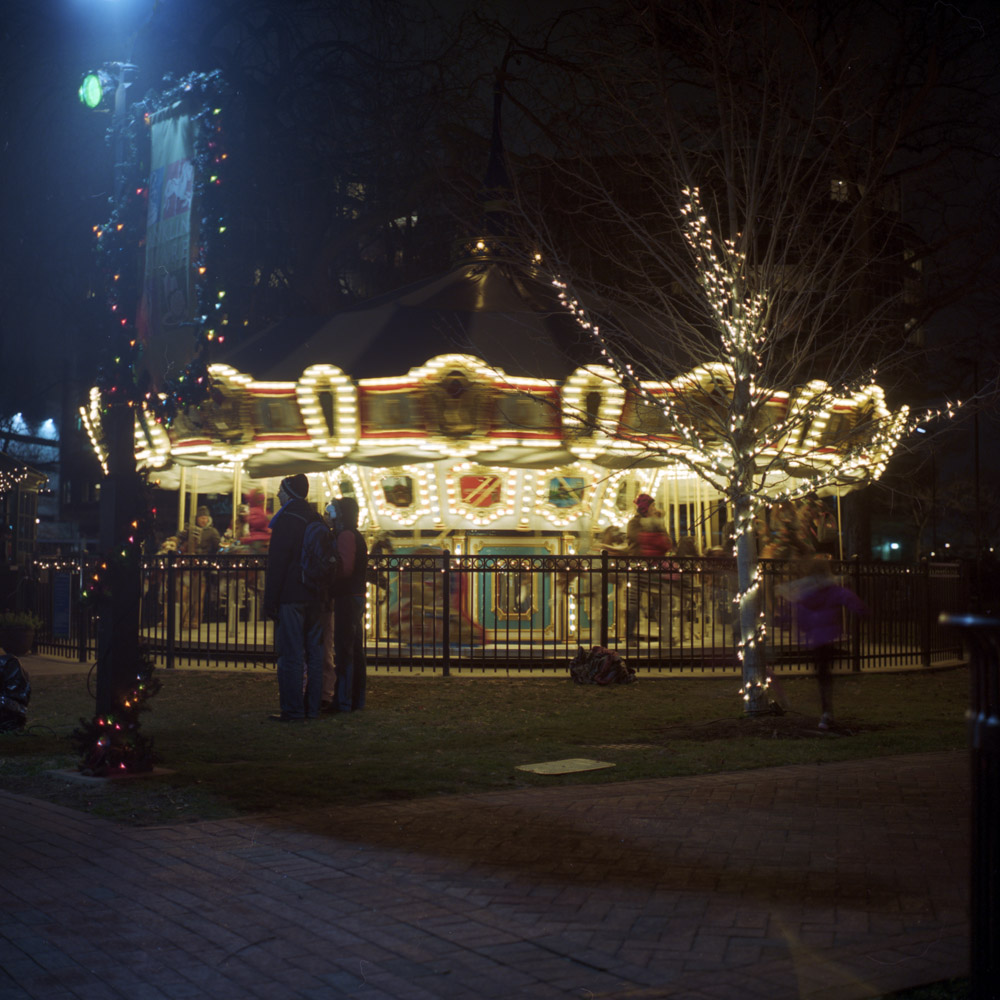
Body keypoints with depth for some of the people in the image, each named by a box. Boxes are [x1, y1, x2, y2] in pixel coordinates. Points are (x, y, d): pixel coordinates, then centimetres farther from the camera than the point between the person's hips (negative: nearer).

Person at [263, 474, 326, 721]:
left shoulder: (286, 520, -11)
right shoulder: (316, 520, 13)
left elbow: (276, 564, -13)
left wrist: (270, 601, -11)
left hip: (291, 599, -8)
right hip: (315, 599, 8)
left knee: (290, 656, -5)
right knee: (314, 654, 9)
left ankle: (293, 710, -5)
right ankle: (312, 708, 14)